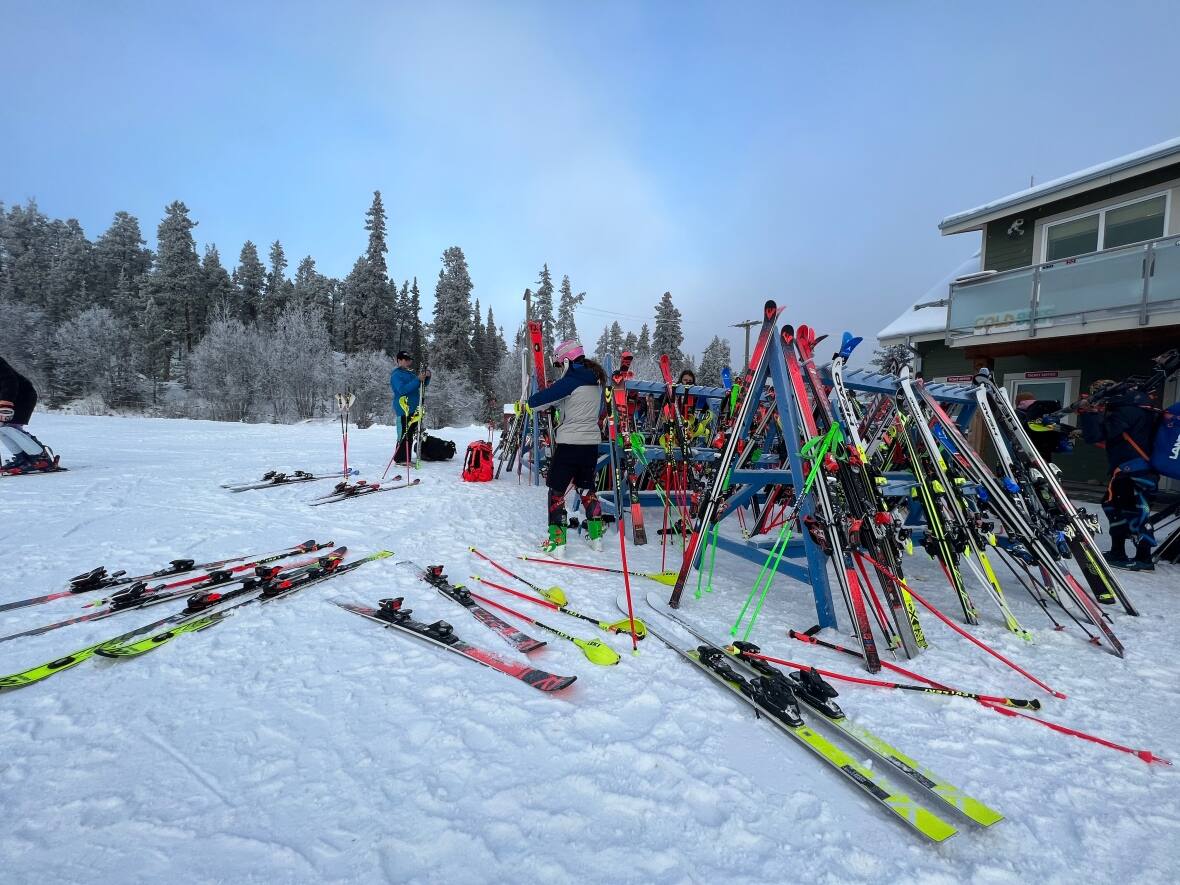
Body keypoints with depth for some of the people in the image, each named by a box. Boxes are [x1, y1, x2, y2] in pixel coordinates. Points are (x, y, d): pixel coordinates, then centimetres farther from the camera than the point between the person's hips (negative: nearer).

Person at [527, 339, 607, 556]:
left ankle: (557, 543, 2)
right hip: (592, 442, 7)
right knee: (587, 488, 21)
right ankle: (596, 536, 26)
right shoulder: (597, 381, 9)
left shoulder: (570, 381, -14)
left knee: (556, 491, 3)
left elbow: (535, 401, -15)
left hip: (570, 444, -7)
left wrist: (530, 401, 10)